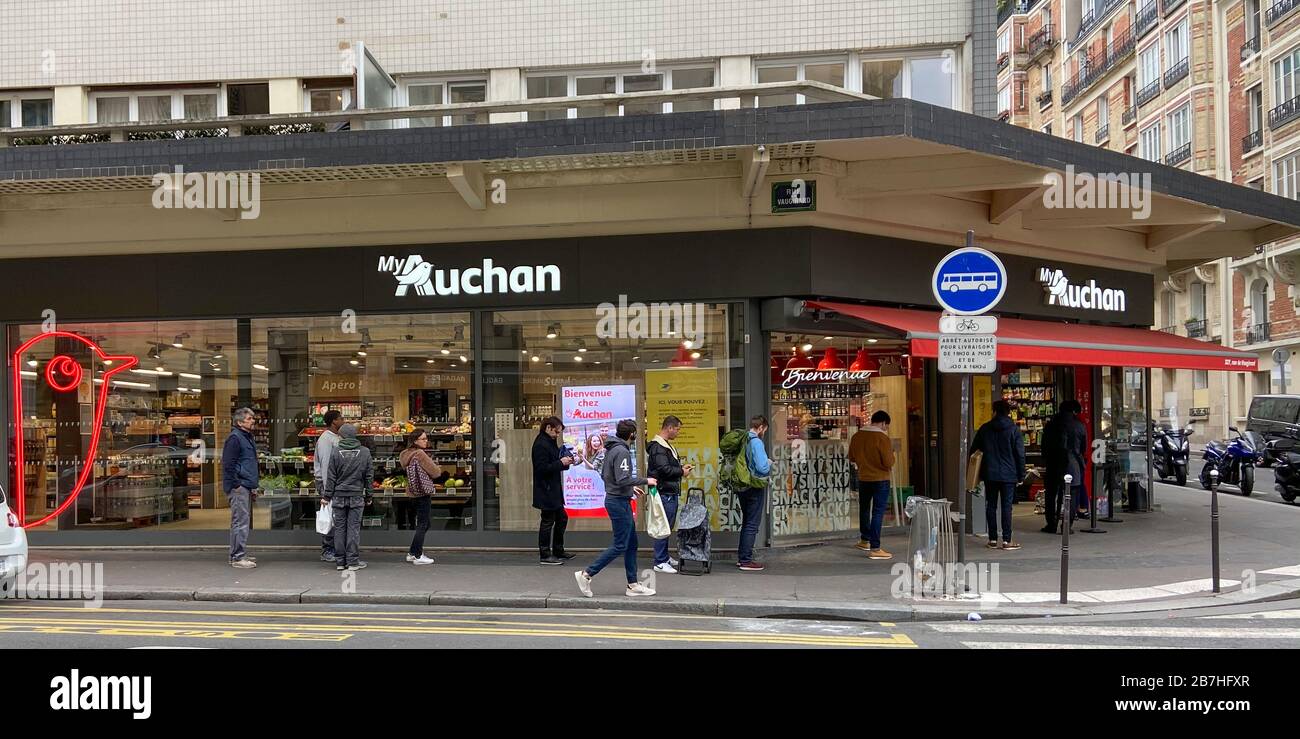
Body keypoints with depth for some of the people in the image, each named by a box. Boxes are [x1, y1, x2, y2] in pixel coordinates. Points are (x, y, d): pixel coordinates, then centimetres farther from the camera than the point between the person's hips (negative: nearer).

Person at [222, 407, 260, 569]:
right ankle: (238, 557, -5)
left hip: (246, 487, 10)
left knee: (245, 522, 15)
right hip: (239, 488, -10)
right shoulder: (234, 438, -13)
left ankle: (236, 555, 23)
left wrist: (253, 487, 21)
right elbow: (228, 464, -17)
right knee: (240, 522, -9)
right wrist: (236, 485, -18)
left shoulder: (248, 437, 18)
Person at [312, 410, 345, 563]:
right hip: (327, 481, -9)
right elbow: (325, 465, -18)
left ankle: (334, 549, 17)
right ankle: (326, 552, -1)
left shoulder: (336, 438, 16)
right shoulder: (325, 439, -13)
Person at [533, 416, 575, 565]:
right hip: (546, 491, -10)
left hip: (554, 491, 10)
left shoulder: (550, 442, 15)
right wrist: (561, 463, -20)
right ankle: (545, 555, 6)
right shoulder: (541, 444, -17)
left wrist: (565, 461, 3)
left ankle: (558, 551, 25)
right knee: (547, 522, -3)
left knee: (561, 519, 15)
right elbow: (542, 468, -23)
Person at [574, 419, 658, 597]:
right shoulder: (622, 451, -19)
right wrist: (645, 481, -14)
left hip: (614, 499, 10)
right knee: (620, 546, -4)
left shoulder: (611, 449, 10)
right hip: (619, 502, -10)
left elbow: (604, 474, 18)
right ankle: (586, 574, 0)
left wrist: (631, 488, 20)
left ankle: (633, 584, 18)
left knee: (631, 543, 13)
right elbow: (623, 479, -26)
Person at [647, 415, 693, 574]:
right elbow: (664, 470, -24)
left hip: (671, 492, 11)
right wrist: (681, 472, -11)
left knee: (668, 525, 17)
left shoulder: (666, 445, 18)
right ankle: (659, 562, -3)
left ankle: (664, 557, 26)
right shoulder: (658, 446, -16)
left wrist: (681, 467, 9)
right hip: (664, 493, -11)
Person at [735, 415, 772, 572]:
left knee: (746, 522, 19)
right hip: (754, 488, -8)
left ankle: (741, 557, 25)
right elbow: (762, 468, -24)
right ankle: (746, 561, 2)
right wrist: (769, 463, -3)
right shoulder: (756, 442, -18)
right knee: (752, 524, -1)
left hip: (741, 487, 8)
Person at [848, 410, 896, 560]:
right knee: (878, 513, -3)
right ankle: (874, 549, -5)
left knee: (864, 509, 22)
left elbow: (852, 458, 12)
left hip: (863, 478, 6)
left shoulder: (856, 436, 1)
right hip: (880, 480, -6)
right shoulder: (883, 438, -18)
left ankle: (865, 540, 36)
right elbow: (889, 463, -18)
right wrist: (891, 448, -1)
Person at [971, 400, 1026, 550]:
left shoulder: (984, 429, 4)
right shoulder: (1014, 430, -3)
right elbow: (1020, 454, -4)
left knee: (991, 506, 7)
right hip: (1008, 475, -2)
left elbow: (974, 450, 9)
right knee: (1006, 507, -1)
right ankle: (1006, 540, -2)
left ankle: (993, 539, 8)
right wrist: (1021, 475, 2)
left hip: (989, 474, 2)